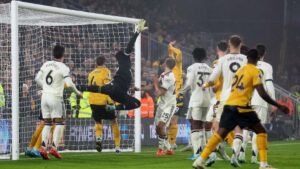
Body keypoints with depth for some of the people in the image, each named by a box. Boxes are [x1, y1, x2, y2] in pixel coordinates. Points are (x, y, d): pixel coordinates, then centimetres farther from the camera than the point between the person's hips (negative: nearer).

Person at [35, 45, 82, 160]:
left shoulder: (46, 64, 6)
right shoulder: (63, 68, -10)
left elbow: (37, 78, 11)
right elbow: (69, 83, -18)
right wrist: (77, 92, -1)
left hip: (45, 96, 5)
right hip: (56, 97, -5)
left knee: (47, 124, 10)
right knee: (59, 123, 3)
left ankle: (43, 147, -7)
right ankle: (54, 147, -10)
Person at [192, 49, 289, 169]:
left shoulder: (240, 70, 20)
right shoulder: (255, 72, -2)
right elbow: (262, 94, -9)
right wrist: (279, 106, -5)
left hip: (229, 105, 6)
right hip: (241, 106, -6)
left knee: (220, 134, 8)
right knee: (261, 132, 4)